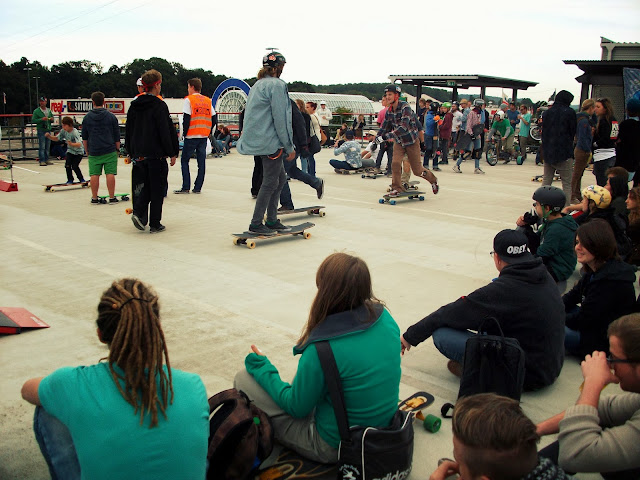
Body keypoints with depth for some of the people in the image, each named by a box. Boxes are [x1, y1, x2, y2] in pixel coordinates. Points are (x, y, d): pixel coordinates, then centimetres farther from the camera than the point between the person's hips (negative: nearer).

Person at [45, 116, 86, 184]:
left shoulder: (75, 132, -27)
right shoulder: (63, 131, -5)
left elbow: (79, 144, -39)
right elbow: (56, 138, 3)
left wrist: (72, 144, -57)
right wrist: (49, 136, -15)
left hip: (78, 152, -6)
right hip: (70, 151, 6)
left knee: (74, 166, -15)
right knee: (67, 165, -10)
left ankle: (81, 179, 6)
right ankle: (70, 180, 7)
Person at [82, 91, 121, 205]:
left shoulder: (87, 117, 5)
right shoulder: (111, 116, 0)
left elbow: (84, 138, 10)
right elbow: (117, 136, 3)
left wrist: (87, 151, 20)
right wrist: (117, 149, 14)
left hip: (93, 152, 2)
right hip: (109, 151, -2)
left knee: (94, 175, 4)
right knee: (110, 174, -1)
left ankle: (94, 198, 8)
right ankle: (112, 197, -1)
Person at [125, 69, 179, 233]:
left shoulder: (134, 106, 9)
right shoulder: (159, 106, -10)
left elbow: (128, 132, 14)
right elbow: (167, 132, -13)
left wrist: (132, 153, 21)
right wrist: (172, 153, -6)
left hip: (139, 156, 6)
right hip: (156, 155, -6)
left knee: (144, 187, 16)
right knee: (157, 189, 3)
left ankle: (139, 213, -5)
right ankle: (155, 224, 6)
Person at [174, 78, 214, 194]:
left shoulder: (189, 100, -5)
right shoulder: (208, 100, 11)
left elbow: (186, 118, -11)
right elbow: (213, 118, 9)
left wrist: (185, 133, -2)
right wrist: (209, 132, 15)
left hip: (192, 136, -5)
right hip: (204, 136, 5)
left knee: (184, 160, 5)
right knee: (201, 161, 7)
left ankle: (186, 187, 2)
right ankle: (198, 188, 8)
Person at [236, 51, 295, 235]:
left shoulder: (258, 85, 18)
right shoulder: (276, 85, -12)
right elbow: (280, 118, -16)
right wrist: (289, 147, -10)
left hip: (260, 140, 10)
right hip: (271, 141, -10)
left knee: (280, 178, 17)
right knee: (270, 182, -2)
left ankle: (272, 220, 20)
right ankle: (256, 224, 2)